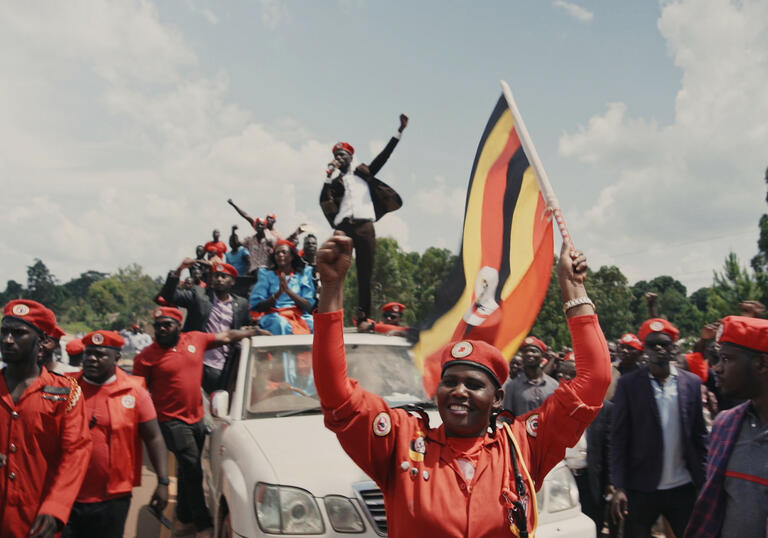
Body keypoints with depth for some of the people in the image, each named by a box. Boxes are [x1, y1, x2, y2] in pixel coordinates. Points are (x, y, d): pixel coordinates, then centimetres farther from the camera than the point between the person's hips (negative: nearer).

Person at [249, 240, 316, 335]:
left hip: (299, 316, 1)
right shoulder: (266, 275, 11)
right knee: (280, 323, -36)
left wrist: (288, 291, -13)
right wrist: (278, 293, -14)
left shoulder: (303, 274, 13)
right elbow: (257, 306, 2)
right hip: (273, 316, -1)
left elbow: (308, 306, 2)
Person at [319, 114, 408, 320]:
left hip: (365, 226, 1)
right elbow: (323, 200, 4)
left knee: (365, 270, -2)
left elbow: (383, 156, 16)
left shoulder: (363, 173, 21)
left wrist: (400, 131, 12)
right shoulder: (335, 181, 19)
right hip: (344, 227, 0)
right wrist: (328, 176, 1)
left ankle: (364, 314, 0)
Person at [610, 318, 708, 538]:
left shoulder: (692, 383, 3)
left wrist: (703, 480, 2)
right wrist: (619, 487, -10)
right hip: (641, 489, -2)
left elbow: (699, 436, 7)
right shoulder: (628, 383, -5)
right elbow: (619, 438, -6)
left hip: (683, 487, 2)